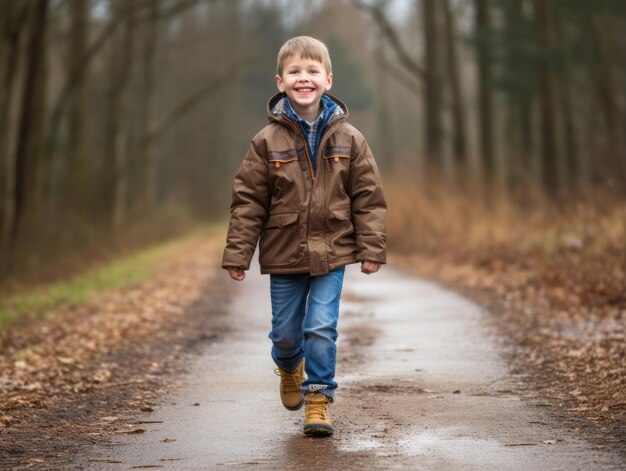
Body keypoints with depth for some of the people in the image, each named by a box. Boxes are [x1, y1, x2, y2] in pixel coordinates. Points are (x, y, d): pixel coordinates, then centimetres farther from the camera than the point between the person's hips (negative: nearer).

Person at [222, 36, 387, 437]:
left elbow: (368, 197, 1)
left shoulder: (348, 139, -2)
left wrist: (371, 248, -3)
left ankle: (318, 397, 9)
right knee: (285, 331, 12)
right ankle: (290, 368, 44)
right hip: (283, 254, 1)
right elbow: (248, 201, -4)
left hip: (332, 253, 0)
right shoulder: (268, 141, -5)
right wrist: (237, 254, -6)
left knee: (322, 328, -7)